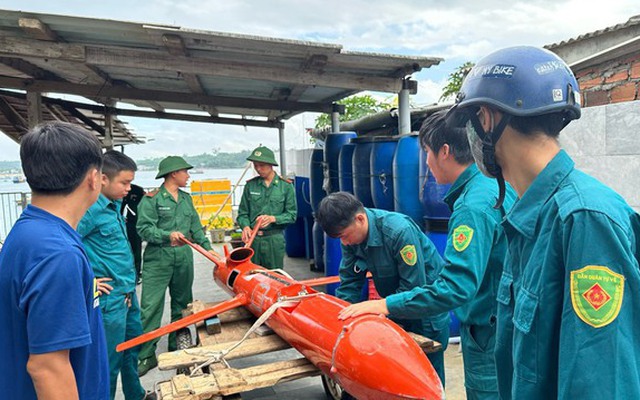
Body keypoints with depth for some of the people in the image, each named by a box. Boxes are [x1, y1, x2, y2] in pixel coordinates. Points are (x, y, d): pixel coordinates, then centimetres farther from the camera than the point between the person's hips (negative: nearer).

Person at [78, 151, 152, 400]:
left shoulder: (114, 204, 8)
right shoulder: (91, 209, -20)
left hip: (128, 292, 9)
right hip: (110, 297, -9)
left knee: (133, 343, 23)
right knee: (111, 358, 5)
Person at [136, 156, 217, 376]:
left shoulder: (186, 199, 15)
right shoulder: (151, 199, -5)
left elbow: (195, 227, 17)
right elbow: (144, 228, -12)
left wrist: (207, 247, 9)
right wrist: (168, 235, -24)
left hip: (184, 257, 6)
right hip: (158, 259, -6)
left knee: (182, 305, 13)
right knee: (151, 307, -6)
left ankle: (177, 347, 26)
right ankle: (146, 355, 3)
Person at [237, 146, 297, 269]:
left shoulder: (286, 186, 0)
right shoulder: (250, 185, 5)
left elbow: (292, 215, 0)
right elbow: (242, 213, 8)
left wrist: (273, 218, -14)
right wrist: (245, 226, -11)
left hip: (274, 240, -1)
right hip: (252, 238, 2)